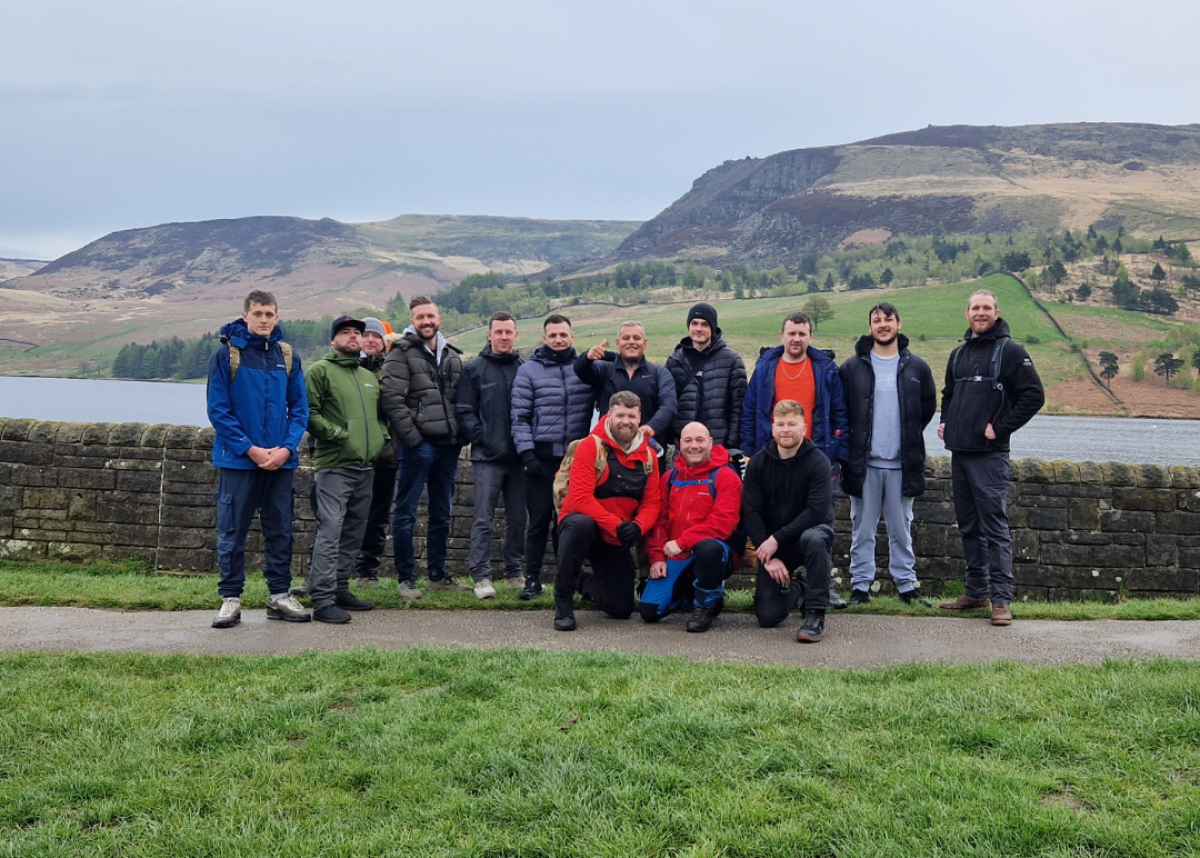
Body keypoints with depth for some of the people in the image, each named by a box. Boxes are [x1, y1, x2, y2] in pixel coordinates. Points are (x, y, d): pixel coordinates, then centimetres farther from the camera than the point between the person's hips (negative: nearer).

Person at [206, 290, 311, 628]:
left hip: (281, 460, 3)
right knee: (232, 532, 2)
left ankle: (280, 595, 19)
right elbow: (218, 410, -6)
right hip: (238, 459, -3)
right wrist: (250, 449, -13)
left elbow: (300, 408, 7)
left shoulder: (287, 356, 7)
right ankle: (230, 599, 12)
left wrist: (286, 448, -9)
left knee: (280, 530, 9)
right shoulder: (226, 355, -3)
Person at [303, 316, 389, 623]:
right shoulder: (321, 370, -1)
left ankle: (340, 589, 22)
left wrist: (381, 437, 11)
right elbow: (309, 413, -10)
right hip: (334, 465, -8)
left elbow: (380, 414, 29)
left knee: (354, 532, 12)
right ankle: (323, 600, -13)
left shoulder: (370, 377, 22)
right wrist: (339, 435, -16)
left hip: (365, 466, 8)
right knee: (330, 530, -13)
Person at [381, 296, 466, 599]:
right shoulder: (402, 354, -3)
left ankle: (438, 574, 23)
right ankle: (405, 578, 8)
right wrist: (412, 438, -16)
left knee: (442, 514, 13)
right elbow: (393, 400, -12)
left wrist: (461, 436, 5)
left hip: (448, 446, 6)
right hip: (417, 445, -6)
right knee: (406, 514, 0)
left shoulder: (453, 355, 15)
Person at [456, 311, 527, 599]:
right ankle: (482, 576, 0)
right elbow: (464, 413, -2)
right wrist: (482, 439, -12)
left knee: (518, 518, 10)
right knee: (483, 519, -4)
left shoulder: (526, 369, 7)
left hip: (519, 456, 3)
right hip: (487, 457, -3)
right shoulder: (474, 370, 2)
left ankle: (514, 572, 22)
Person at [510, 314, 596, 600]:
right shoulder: (528, 370, 2)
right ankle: (532, 579, 12)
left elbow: (598, 405, 8)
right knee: (539, 519, 2)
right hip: (543, 457, -1)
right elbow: (520, 416, -1)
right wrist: (526, 453, -9)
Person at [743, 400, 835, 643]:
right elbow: (751, 513, -8)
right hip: (771, 543, 3)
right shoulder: (758, 463, -4)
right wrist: (768, 557, -17)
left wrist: (777, 539, -24)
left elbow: (817, 511, -22)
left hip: (811, 530, -3)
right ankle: (800, 589, 28)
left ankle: (815, 615, -24)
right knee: (767, 616, -6)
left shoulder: (817, 461, -13)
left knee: (814, 539, -40)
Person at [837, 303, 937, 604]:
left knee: (901, 528, 9)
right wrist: (851, 445, 3)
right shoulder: (852, 367, 2)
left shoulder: (916, 367, 5)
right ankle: (861, 584, 12)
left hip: (901, 463, 1)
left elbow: (928, 405, 14)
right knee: (862, 528, 5)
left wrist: (909, 438, 10)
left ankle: (906, 583, 17)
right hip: (863, 462, -1)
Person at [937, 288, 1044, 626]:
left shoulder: (1010, 351, -4)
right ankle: (976, 591, 20)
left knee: (994, 526, -7)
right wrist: (945, 421, 13)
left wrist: (1000, 427, -12)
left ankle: (1001, 599, -4)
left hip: (989, 454, -7)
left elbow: (1034, 396, -10)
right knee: (969, 526, 12)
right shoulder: (959, 353, 16)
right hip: (959, 452, 7)